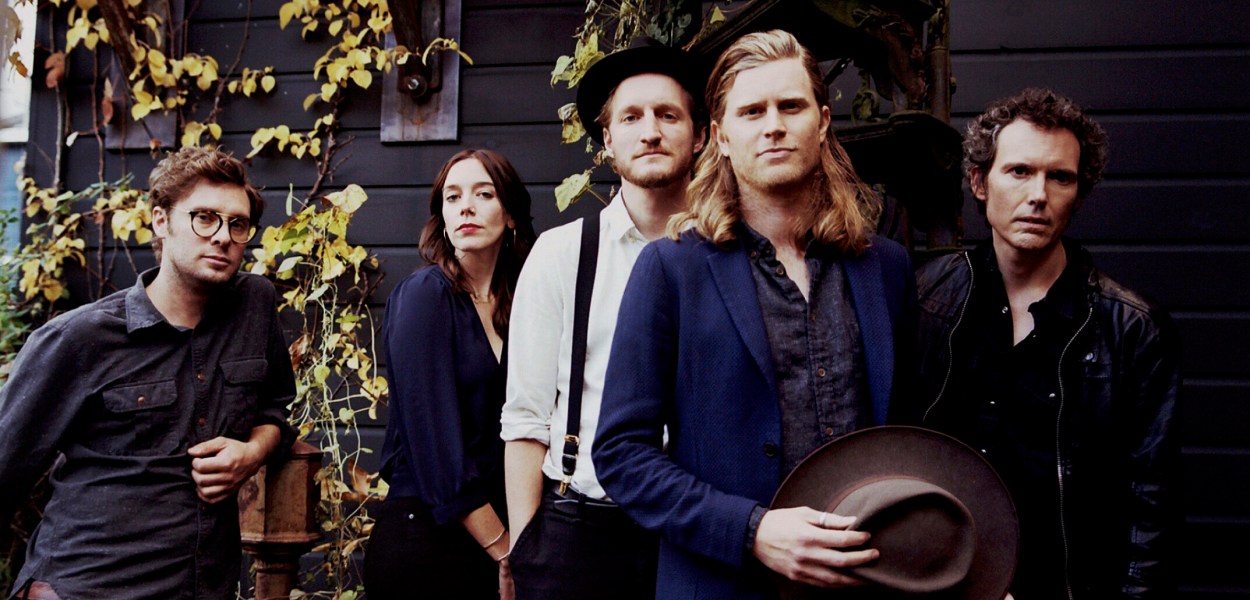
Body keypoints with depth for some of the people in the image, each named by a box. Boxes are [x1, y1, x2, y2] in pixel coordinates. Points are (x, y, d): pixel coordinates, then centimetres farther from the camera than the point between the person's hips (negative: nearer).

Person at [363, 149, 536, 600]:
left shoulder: (516, 305, 5)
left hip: (491, 540, 5)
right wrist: (505, 553, -14)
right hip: (424, 534, -5)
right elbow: (435, 441, -16)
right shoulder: (424, 294, -10)